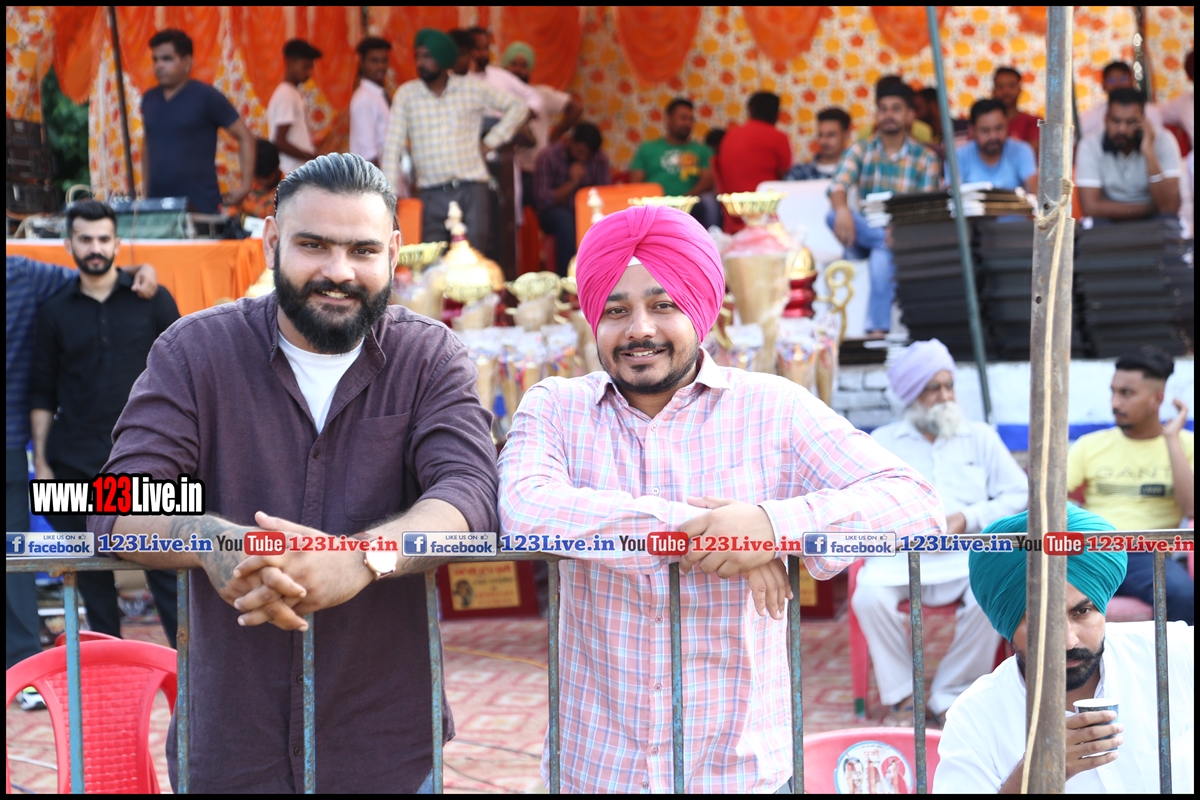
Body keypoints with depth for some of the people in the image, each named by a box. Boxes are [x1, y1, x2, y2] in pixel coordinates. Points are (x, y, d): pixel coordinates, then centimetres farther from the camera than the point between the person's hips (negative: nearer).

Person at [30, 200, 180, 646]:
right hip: (77, 464, 2)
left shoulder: (151, 300, 3)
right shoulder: (54, 312, 7)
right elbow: (42, 395, 9)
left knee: (164, 565, -5)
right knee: (91, 572, 7)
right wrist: (41, 463, 3)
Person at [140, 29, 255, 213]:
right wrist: (145, 187, 17)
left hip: (199, 205, -4)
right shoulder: (149, 99, 12)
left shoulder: (207, 97, -4)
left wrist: (245, 186, -8)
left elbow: (245, 137, -1)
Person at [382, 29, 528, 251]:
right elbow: (393, 144, 0)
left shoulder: (472, 89, 3)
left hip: (471, 189, 0)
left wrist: (492, 141, 3)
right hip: (432, 194, 0)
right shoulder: (406, 94, 3)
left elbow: (518, 107, 11)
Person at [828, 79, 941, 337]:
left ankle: (878, 328, -39)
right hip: (862, 237, 2)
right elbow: (838, 186, -9)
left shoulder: (925, 159, 5)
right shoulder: (860, 151, 9)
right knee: (834, 215, -29)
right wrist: (842, 209, -34)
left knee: (883, 253, -38)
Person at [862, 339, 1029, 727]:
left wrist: (968, 519, -5)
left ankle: (951, 696, -17)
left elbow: (1020, 495, 11)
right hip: (900, 555, 0)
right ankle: (901, 695, -15)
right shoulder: (882, 441, 17)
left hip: (968, 553, 0)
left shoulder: (981, 437, 19)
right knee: (869, 595, -32)